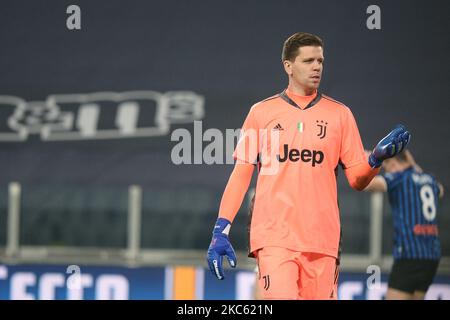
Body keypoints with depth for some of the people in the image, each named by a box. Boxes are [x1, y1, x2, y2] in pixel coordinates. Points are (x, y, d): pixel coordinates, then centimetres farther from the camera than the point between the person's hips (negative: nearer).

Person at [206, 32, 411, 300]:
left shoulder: (339, 114, 11)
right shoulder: (262, 112, 8)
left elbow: (357, 180, 10)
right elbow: (241, 173, 9)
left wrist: (377, 158, -11)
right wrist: (221, 230, 1)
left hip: (322, 240, 2)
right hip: (273, 236, -2)